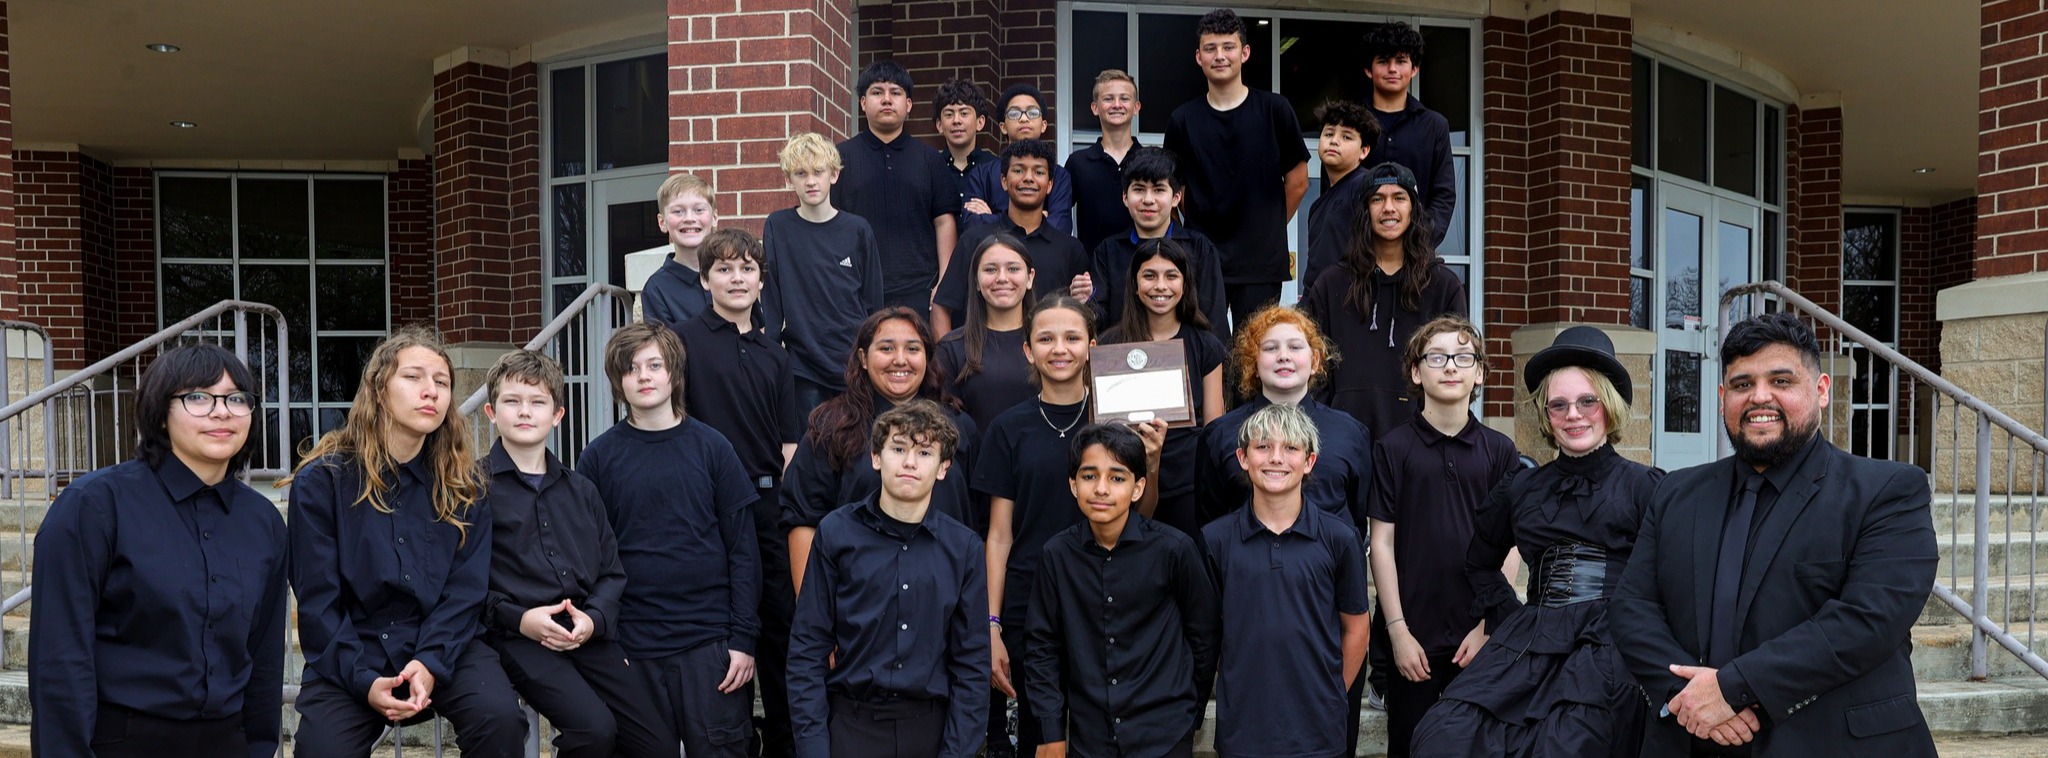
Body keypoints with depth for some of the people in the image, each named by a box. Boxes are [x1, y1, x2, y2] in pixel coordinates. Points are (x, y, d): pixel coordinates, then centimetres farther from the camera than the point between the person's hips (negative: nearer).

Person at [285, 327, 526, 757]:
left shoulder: (464, 482, 3)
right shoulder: (322, 479, -4)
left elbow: (466, 588, -2)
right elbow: (318, 598, -6)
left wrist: (432, 662, -19)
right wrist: (363, 680, -18)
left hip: (443, 645, 1)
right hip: (350, 656, -1)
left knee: (500, 718, -26)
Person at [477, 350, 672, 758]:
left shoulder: (581, 490, 18)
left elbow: (612, 572, 14)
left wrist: (593, 618, -4)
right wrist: (518, 618, -15)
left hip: (588, 633, 5)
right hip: (518, 637, -5)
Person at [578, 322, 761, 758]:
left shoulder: (711, 447, 2)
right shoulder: (598, 457, 3)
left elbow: (742, 549, 1)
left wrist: (744, 637, -5)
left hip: (710, 642, 0)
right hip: (634, 647, 1)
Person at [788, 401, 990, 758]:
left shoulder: (964, 547, -1)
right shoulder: (836, 533, -5)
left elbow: (971, 660, 1)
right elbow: (808, 648, -3)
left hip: (930, 727, 1)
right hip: (851, 724, -1)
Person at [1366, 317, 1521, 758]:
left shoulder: (1500, 451, 5)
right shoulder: (1393, 448, -1)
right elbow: (1382, 543, -2)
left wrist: (1489, 626, -3)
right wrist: (1398, 630, -7)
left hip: (1479, 637, 2)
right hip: (1412, 637, -1)